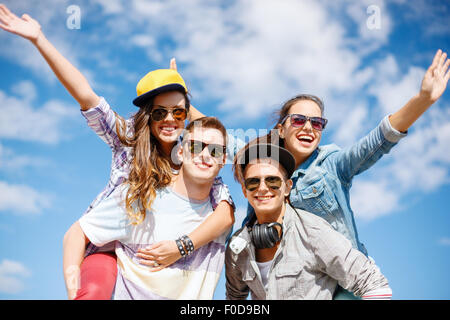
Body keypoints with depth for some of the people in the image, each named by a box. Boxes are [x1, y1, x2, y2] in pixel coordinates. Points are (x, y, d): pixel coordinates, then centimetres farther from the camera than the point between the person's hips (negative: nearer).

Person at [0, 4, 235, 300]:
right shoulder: (129, 139, 1)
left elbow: (227, 212, -13)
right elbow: (86, 95, -7)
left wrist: (182, 246, -27)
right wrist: (39, 39, -12)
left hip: (158, 257, 1)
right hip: (111, 248, -1)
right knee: (92, 292, -31)